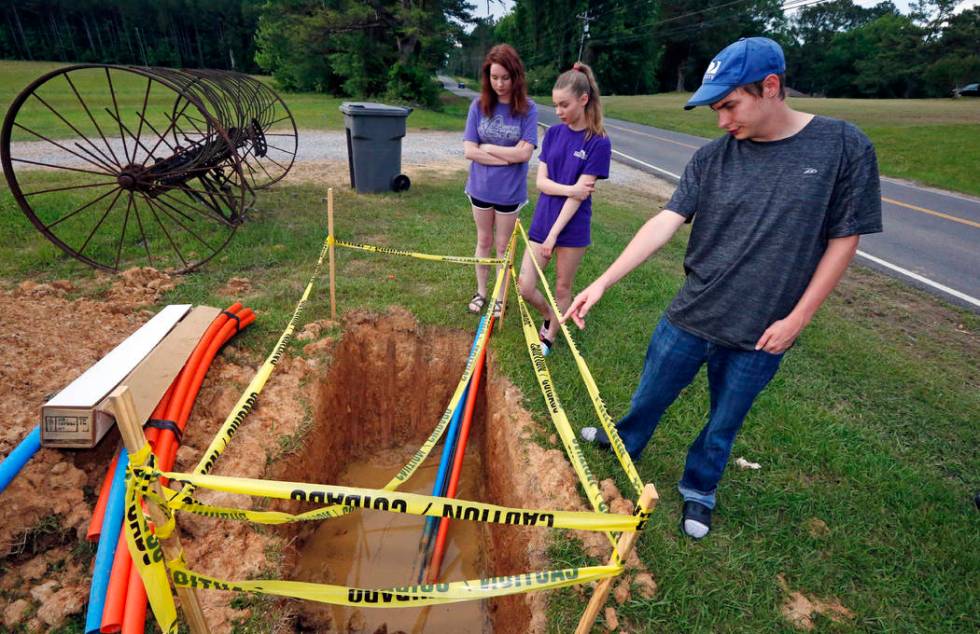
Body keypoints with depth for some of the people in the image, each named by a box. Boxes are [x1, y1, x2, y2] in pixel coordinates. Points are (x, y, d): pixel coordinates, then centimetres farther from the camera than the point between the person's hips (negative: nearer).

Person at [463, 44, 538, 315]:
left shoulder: (527, 109, -10)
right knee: (484, 241, 16)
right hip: (481, 187, 2)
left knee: (503, 245, 12)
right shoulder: (479, 105, -5)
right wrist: (507, 157, -18)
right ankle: (481, 291, 33)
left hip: (510, 190, -2)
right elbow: (469, 151, -11)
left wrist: (486, 147, -12)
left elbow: (524, 153, -18)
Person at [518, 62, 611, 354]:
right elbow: (541, 182, 0)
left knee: (562, 288, 11)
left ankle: (549, 336, 32)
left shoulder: (599, 143, -11)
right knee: (525, 288, 5)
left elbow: (580, 195, -15)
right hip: (541, 221, 4)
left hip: (572, 228, -4)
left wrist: (554, 234, -17)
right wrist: (569, 189, -18)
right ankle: (549, 316, 35)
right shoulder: (553, 133, 3)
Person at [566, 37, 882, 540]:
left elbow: (844, 239, -5)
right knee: (651, 395, 18)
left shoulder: (844, 146, -9)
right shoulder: (711, 158, -5)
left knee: (723, 424, 16)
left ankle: (698, 490, 43)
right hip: (689, 318, 2)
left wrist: (798, 317, -9)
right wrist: (603, 282, -21)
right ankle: (625, 442, 49)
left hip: (761, 334, -1)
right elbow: (665, 223, -12)